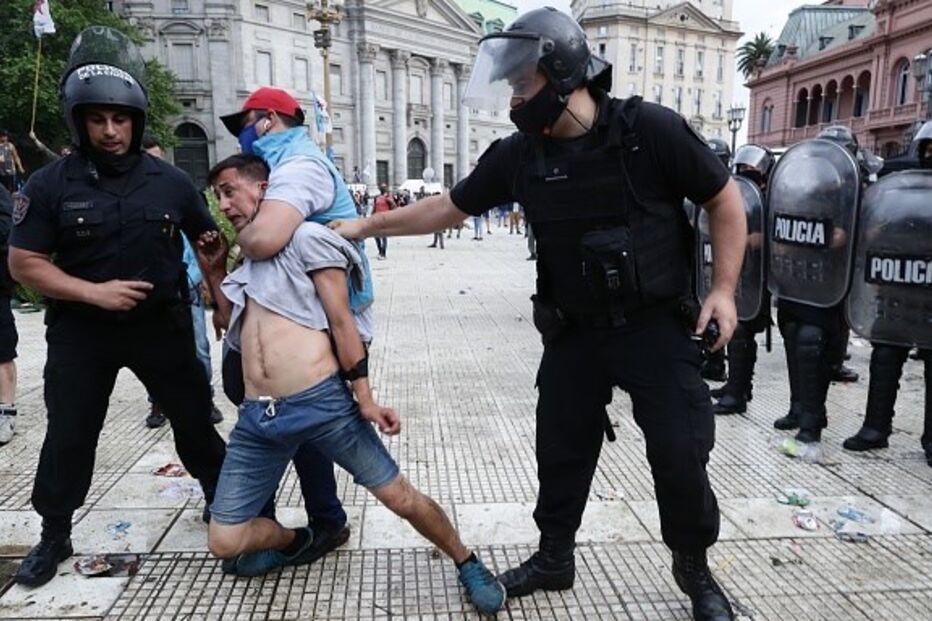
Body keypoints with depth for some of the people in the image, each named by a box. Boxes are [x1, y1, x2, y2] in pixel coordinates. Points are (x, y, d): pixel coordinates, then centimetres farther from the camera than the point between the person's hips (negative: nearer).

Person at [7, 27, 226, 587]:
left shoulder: (171, 181, -3)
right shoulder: (50, 185, -7)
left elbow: (209, 240, 9)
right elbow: (24, 263, -6)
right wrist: (94, 292, -18)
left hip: (162, 324, 1)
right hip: (81, 330, 0)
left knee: (194, 419, 11)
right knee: (69, 435, 8)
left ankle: (224, 503, 32)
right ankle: (55, 538, 29)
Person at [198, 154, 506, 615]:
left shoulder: (306, 237, 0)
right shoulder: (241, 262, 23)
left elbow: (341, 321, -5)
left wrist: (364, 398, -8)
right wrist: (214, 273, 18)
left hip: (321, 402, -6)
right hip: (256, 417, 7)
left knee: (400, 497, -2)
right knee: (224, 542, 5)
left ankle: (467, 564, 23)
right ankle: (294, 541, 36)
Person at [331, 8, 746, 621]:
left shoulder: (650, 130, -15)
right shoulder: (518, 155, -3)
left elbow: (725, 200, -5)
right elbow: (449, 207, 7)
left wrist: (724, 289, -11)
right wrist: (365, 225, 8)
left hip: (657, 326, -3)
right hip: (573, 332, 4)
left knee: (680, 455, 2)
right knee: (561, 451, 13)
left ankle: (695, 568, 30)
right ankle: (554, 559, 36)